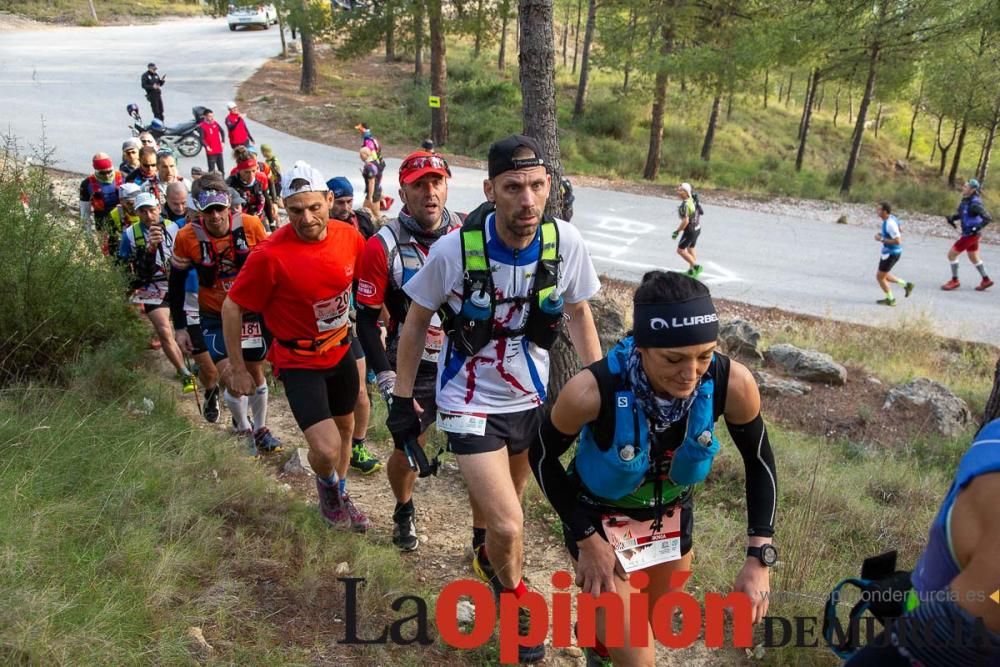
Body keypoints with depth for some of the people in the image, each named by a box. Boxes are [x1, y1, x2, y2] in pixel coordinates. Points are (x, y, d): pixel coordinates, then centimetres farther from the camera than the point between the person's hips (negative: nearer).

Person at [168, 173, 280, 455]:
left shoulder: (250, 226, -17)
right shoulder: (187, 237, -17)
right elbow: (176, 283, -3)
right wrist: (180, 327, -2)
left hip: (253, 311, 1)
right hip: (216, 317, -1)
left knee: (255, 372, 13)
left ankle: (261, 429, 35)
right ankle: (244, 430, 20)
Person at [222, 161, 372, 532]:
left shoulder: (349, 236, -13)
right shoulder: (271, 255, -27)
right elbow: (232, 308, -15)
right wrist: (238, 369, -9)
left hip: (341, 351, 5)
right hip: (299, 362, -5)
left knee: (345, 428, 23)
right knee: (326, 448, -17)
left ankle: (340, 497, 50)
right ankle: (327, 485, 21)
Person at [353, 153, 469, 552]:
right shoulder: (383, 246, -14)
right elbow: (367, 320, -9)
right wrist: (388, 384, -14)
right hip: (414, 368, -1)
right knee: (409, 448, 13)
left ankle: (483, 542, 18)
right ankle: (404, 512, 45)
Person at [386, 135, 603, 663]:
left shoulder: (565, 242, -16)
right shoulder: (455, 249, -23)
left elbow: (578, 314, 2)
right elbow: (416, 321, -7)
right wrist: (401, 401, -4)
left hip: (532, 398, 3)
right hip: (471, 403, -3)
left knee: (505, 502, 22)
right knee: (509, 527, -10)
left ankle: (488, 549, 56)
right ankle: (512, 594, 24)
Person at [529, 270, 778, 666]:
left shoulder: (733, 384, -29)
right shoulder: (592, 391, -37)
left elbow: (759, 462, -9)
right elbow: (543, 456, -16)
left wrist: (760, 556, -15)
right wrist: (587, 539, -15)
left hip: (671, 512, 4)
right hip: (600, 516, -3)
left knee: (653, 625, 25)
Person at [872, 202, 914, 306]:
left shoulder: (890, 223, -26)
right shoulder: (890, 218, 5)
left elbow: (898, 241, -28)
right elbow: (898, 233, 21)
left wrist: (881, 239, -22)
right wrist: (882, 234, 8)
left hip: (891, 253, -10)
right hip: (888, 251, 10)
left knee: (879, 277, 3)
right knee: (883, 276, 21)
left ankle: (890, 299, 18)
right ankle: (906, 284, 25)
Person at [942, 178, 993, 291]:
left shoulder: (975, 204, -24)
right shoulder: (966, 200, 2)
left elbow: (988, 218, -26)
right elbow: (961, 214, 16)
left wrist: (977, 228, -30)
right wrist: (952, 218, -2)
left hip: (970, 234, -9)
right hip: (968, 234, 9)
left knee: (952, 254, -3)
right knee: (974, 258, 22)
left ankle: (954, 281, 9)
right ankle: (986, 280, 35)